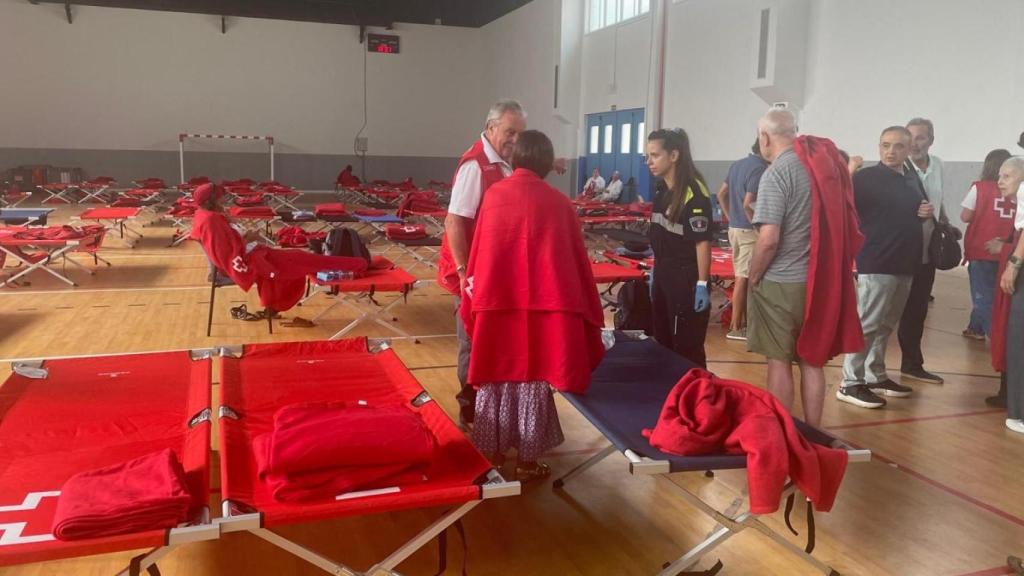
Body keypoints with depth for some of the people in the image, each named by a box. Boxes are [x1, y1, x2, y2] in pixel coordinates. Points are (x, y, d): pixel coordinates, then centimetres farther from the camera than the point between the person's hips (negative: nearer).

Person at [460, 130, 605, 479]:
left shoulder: (493, 195, 3)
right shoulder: (559, 203, 1)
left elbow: (478, 255, 7)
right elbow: (577, 260, 5)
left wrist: (473, 301, 17)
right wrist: (589, 313, 14)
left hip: (495, 301, 1)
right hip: (543, 303, -1)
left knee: (496, 376, 14)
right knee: (532, 378, 8)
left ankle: (493, 452, 26)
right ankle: (527, 460, 18)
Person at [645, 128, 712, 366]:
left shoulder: (694, 191, -17)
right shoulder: (662, 190, 9)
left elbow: (702, 241, -18)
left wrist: (702, 284, -20)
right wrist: (656, 271, 16)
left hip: (686, 280, -9)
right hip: (663, 277, 9)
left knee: (687, 349, 0)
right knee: (662, 343, 16)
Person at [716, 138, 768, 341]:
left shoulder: (737, 164, 11)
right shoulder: (759, 169, -16)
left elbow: (721, 194, 15)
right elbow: (748, 205, -24)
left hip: (735, 228, 9)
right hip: (749, 231, -9)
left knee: (742, 276, 15)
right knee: (743, 278, -2)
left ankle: (743, 321, 24)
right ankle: (736, 328, 4)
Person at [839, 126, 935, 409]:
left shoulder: (913, 179, 14)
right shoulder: (865, 177, -8)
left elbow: (919, 211, 28)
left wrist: (927, 212, 7)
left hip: (906, 263, 8)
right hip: (876, 263, -7)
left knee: (886, 324, 14)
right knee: (867, 323, -7)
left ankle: (875, 376, 25)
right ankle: (850, 384, -2)